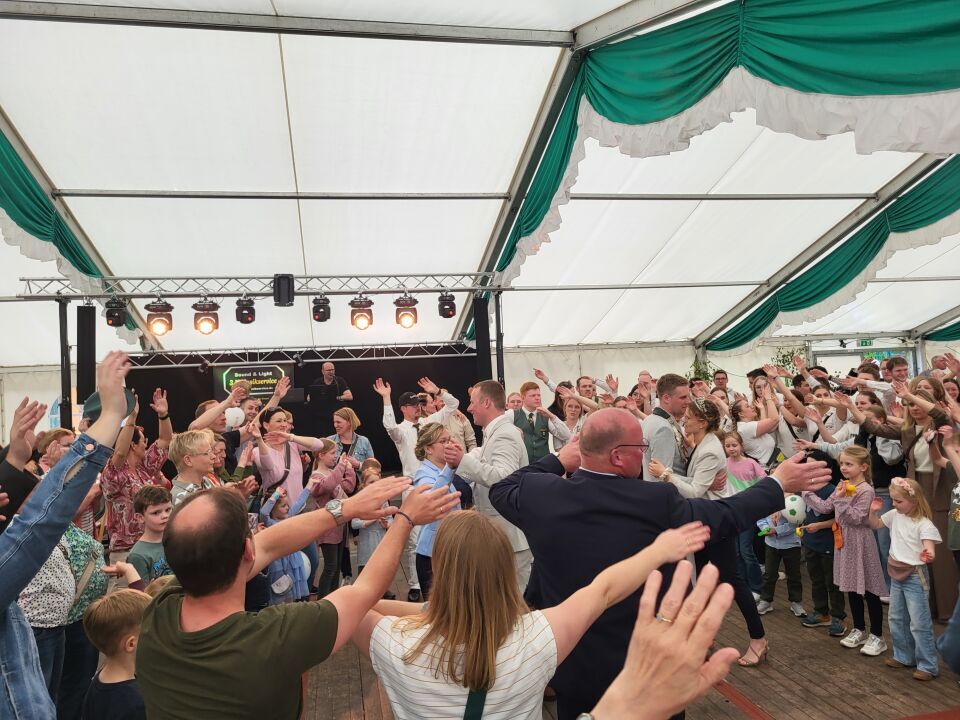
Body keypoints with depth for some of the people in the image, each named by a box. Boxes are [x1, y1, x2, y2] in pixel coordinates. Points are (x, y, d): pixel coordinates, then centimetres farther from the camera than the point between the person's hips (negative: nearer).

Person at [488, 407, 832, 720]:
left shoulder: (539, 493, -16)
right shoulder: (658, 502, -22)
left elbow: (502, 489, 7)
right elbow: (726, 515, -7)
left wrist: (557, 461, 15)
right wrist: (778, 483, 7)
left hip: (571, 665, 3)